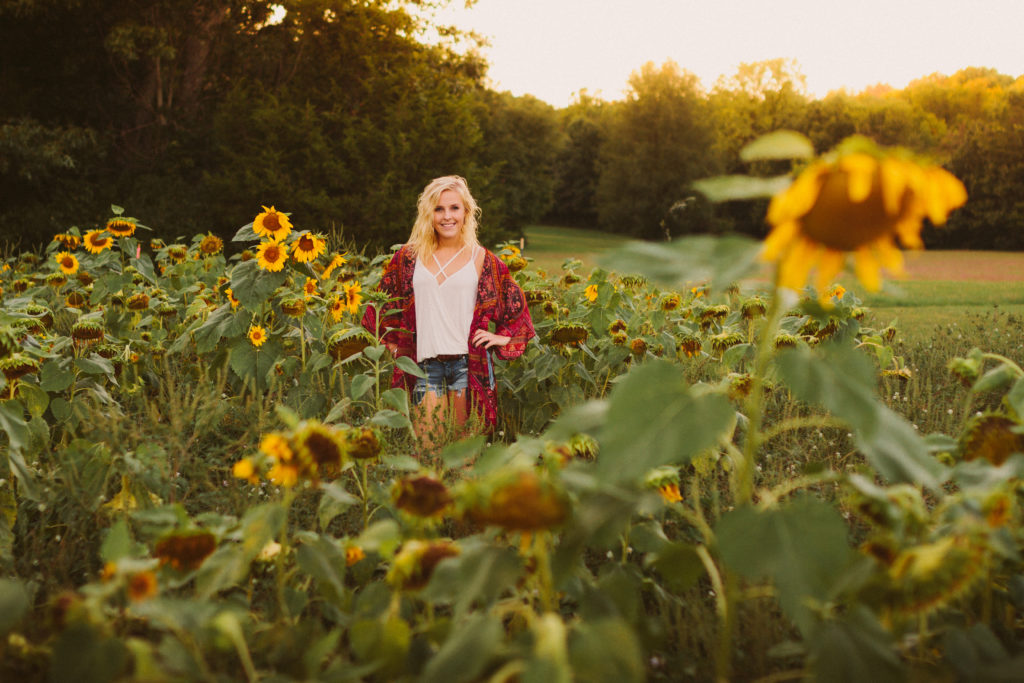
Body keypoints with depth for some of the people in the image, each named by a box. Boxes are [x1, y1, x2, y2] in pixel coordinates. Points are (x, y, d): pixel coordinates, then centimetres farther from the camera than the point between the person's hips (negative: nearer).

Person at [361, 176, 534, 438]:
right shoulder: (409, 257, 8)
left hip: (468, 364, -1)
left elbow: (515, 303, 18)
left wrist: (503, 338, 8)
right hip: (426, 365, 1)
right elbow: (381, 302, 20)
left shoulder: (481, 259, 6)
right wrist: (391, 344, 13)